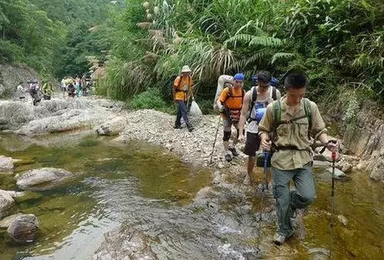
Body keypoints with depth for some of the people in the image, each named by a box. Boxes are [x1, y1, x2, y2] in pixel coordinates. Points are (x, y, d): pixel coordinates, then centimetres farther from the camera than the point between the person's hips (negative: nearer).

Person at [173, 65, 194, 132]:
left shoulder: (189, 78, 1)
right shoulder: (178, 78, -17)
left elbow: (191, 87, 13)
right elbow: (174, 88, -11)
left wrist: (192, 96, 8)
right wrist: (174, 98, -9)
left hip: (185, 97, 7)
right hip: (179, 97, -7)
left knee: (180, 111, 15)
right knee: (184, 111, -11)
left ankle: (177, 125, 28)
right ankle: (189, 126, -13)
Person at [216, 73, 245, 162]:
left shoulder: (243, 91, -3)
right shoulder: (227, 90, -18)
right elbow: (219, 101, -22)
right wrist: (220, 107, -42)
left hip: (237, 115, 5)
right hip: (227, 114, -5)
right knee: (227, 133, -1)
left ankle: (232, 146, 28)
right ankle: (226, 152, 15)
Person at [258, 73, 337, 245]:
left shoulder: (311, 107, -3)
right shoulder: (273, 108, -8)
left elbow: (319, 130, 5)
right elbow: (264, 130, 4)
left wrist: (327, 142, -14)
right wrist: (264, 140, -18)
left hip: (303, 159, 2)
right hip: (281, 160, -1)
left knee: (308, 196, -10)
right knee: (282, 200, 6)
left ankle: (293, 202, 27)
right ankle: (284, 230, 32)